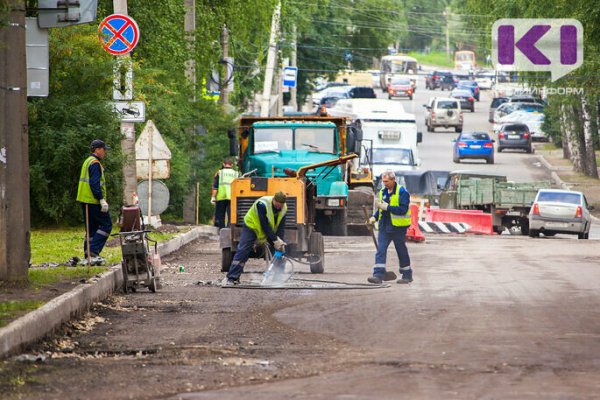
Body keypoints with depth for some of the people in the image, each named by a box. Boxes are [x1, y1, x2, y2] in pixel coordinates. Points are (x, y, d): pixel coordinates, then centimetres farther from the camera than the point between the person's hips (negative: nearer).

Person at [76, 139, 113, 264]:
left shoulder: (87, 161, 19)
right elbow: (95, 183, -22)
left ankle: (89, 254, 12)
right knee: (106, 225, -5)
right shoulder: (95, 163, -13)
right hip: (93, 201, -10)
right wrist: (102, 200, -23)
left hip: (85, 200, 10)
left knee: (91, 228, 13)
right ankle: (93, 251, -13)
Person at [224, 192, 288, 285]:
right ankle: (232, 278, -19)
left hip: (269, 231, 6)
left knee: (281, 250, 1)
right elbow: (264, 225, -31)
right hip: (251, 225, -6)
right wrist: (275, 240, -29)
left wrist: (279, 241, -25)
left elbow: (281, 226, -11)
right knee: (242, 251, -16)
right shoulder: (262, 204, -33)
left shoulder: (284, 208, -13)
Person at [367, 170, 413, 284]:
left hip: (398, 227, -6)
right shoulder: (382, 192, 12)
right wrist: (374, 217, 4)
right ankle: (378, 275, -10)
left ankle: (407, 275, 18)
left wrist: (386, 207, -23)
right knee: (381, 250, -6)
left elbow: (403, 209, -20)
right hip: (384, 226, 6)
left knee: (402, 251, 5)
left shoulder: (402, 192, -10)